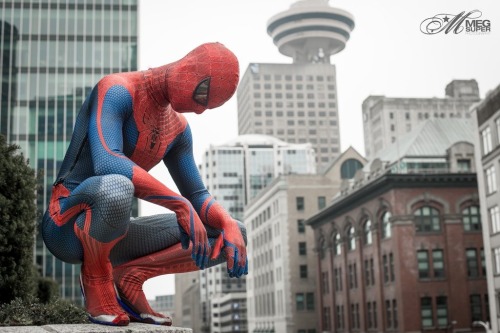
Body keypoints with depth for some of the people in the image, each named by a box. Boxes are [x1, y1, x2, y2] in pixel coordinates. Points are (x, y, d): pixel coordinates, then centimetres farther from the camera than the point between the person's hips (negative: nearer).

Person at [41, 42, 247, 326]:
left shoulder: (178, 127, 10)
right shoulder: (117, 91, -15)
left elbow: (197, 196, 10)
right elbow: (106, 163, -32)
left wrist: (229, 224, -11)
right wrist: (181, 205, -33)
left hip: (110, 235, 7)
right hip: (67, 226, -7)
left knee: (235, 235, -2)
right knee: (116, 188, -44)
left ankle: (129, 275, -2)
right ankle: (95, 278, -14)